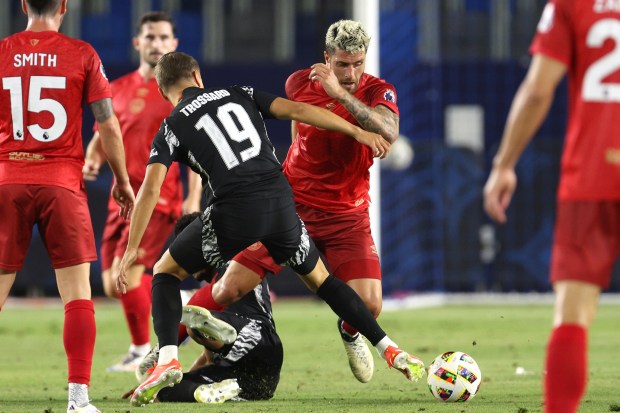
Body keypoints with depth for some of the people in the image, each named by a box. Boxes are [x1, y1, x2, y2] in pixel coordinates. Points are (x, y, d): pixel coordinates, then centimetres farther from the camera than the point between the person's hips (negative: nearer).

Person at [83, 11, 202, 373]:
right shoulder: (119, 89, 12)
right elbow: (102, 136, 19)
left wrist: (194, 198, -14)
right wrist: (92, 160, -4)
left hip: (158, 198, -6)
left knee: (125, 273, -17)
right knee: (113, 285, 3)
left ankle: (142, 352, 1)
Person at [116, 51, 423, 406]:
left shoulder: (172, 128, 10)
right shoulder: (239, 94, 19)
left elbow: (151, 188, -1)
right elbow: (296, 110, 7)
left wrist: (131, 251, 0)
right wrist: (358, 132, 9)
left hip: (234, 211, -3)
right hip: (280, 203, 3)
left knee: (166, 272, 17)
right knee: (318, 277, 27)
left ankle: (168, 360, -5)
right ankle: (391, 350, 19)